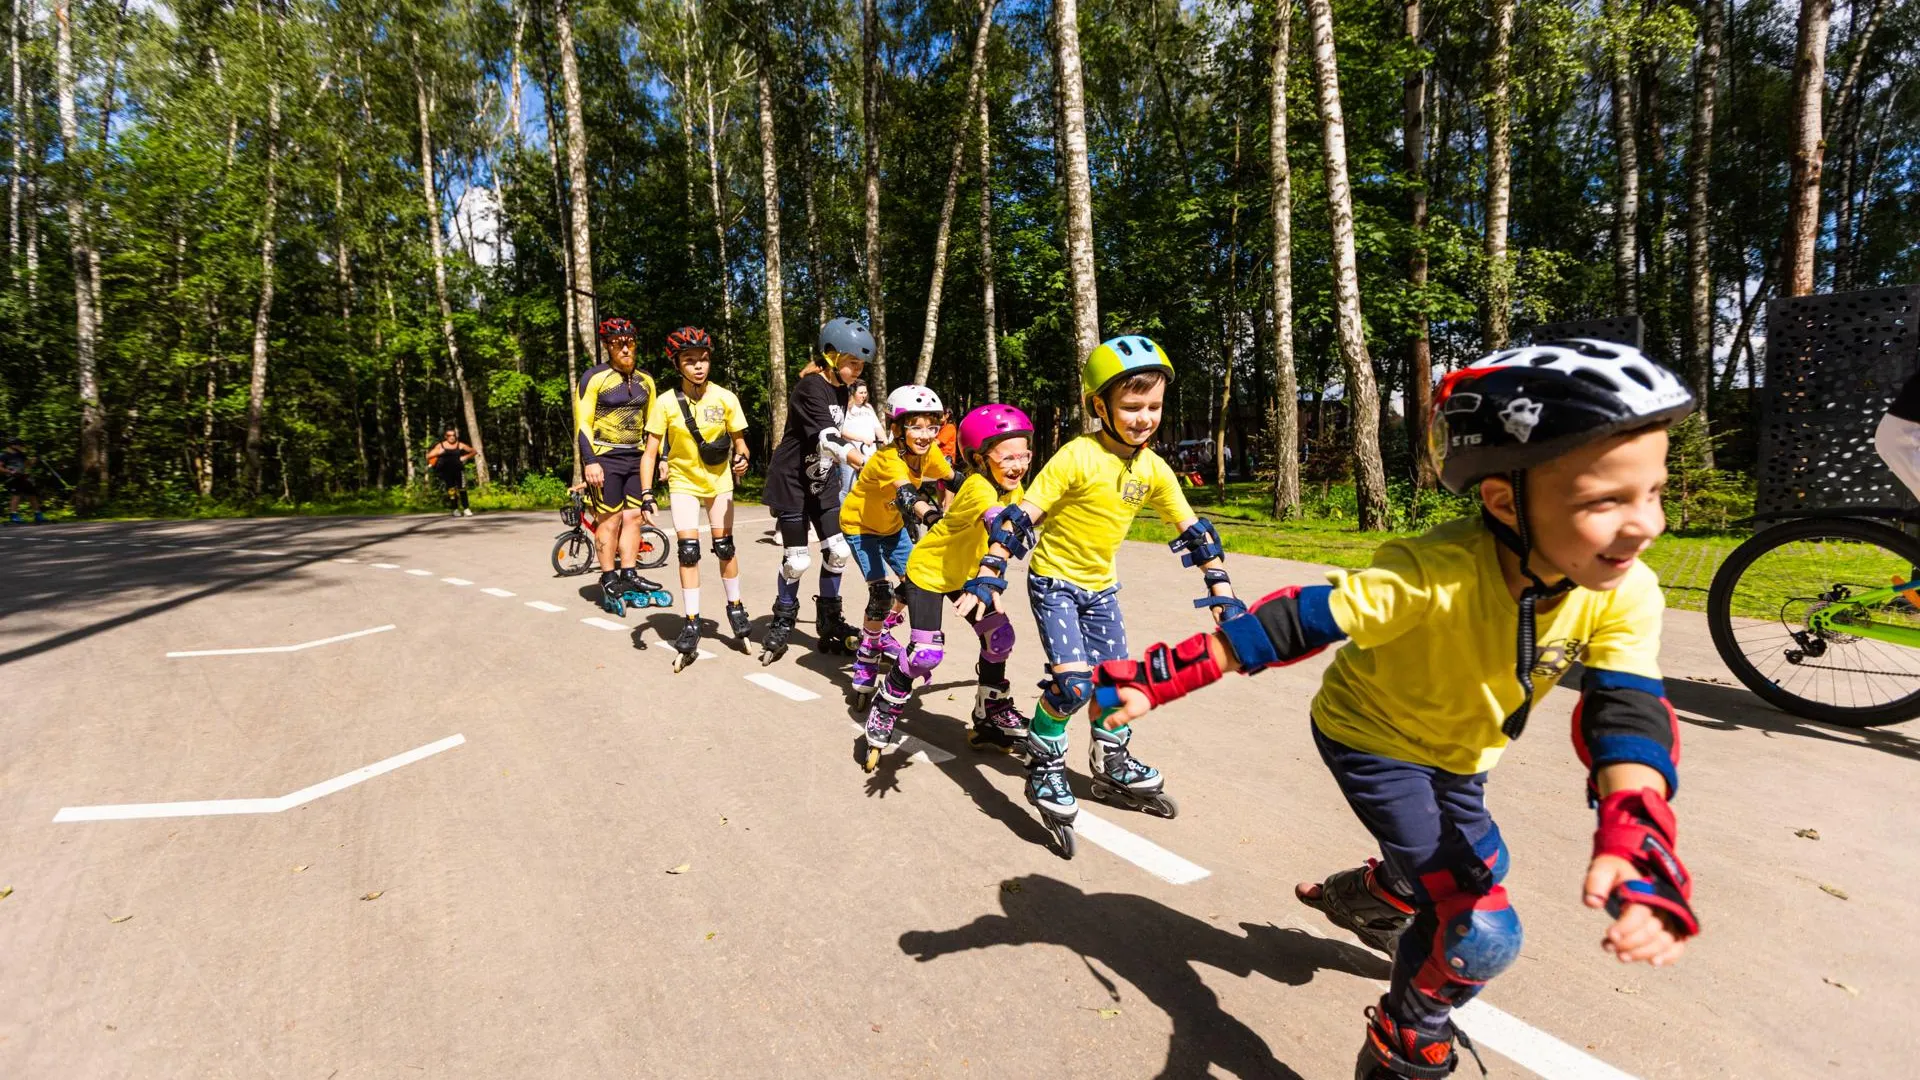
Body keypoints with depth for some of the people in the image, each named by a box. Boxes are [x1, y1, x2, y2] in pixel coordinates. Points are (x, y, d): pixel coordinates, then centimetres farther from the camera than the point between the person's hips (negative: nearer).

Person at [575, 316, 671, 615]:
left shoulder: (645, 380, 10)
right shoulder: (594, 377, -7)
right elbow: (582, 423, -10)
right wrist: (590, 461, -18)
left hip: (637, 457, 5)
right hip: (605, 458, -5)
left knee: (634, 517, 5)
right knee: (610, 520, -3)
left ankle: (630, 578, 13)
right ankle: (609, 584, 5)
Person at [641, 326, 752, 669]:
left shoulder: (725, 398, -13)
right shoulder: (666, 402, -15)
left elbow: (739, 441, -4)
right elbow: (650, 452, -13)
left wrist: (742, 459, -27)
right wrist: (647, 493, -23)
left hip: (719, 481, 1)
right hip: (683, 482, -1)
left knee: (724, 546, 0)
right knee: (688, 550, -8)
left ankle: (735, 606, 23)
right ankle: (691, 624, 1)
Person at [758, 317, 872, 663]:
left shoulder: (840, 391, 5)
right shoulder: (810, 388, -22)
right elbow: (830, 441, -36)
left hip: (823, 482, 7)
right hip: (792, 482, -7)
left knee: (837, 552, 0)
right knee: (797, 560, -3)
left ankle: (829, 621, 16)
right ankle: (782, 623, 18)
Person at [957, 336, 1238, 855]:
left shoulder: (1154, 470, -5)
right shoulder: (1078, 457, -23)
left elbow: (1193, 531, 3)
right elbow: (1021, 516, -24)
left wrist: (1222, 593, 1)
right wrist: (988, 577, -28)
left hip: (1100, 586, 6)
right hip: (1054, 581, -6)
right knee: (1073, 683, -19)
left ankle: (1112, 767, 37)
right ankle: (1044, 768, 7)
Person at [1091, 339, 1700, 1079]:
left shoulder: (1626, 593, -21)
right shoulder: (1436, 572, -38)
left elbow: (1629, 713, -28)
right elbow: (1298, 623, -36)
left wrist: (1637, 842, -48)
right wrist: (1159, 678, -35)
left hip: (1456, 752, 7)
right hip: (1372, 739, -6)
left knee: (1471, 873, 28)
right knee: (1482, 931, -13)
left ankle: (1357, 899, 59)